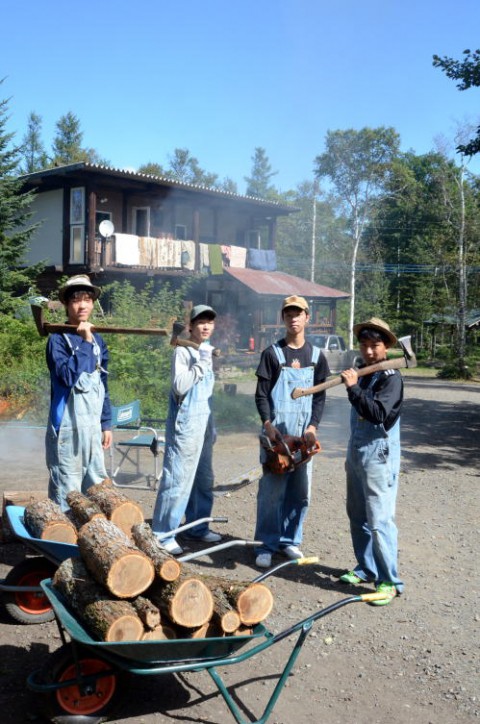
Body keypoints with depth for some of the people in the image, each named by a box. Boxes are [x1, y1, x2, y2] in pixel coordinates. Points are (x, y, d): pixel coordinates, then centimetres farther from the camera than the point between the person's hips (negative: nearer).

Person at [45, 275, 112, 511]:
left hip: (93, 426, 7)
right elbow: (67, 376, -23)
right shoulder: (58, 339, -7)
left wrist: (106, 424, 15)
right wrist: (85, 342, -19)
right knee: (67, 491, -3)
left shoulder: (98, 341, 12)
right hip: (68, 426, -6)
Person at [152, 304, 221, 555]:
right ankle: (163, 535, 0)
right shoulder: (182, 351, -10)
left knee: (204, 480, 13)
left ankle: (197, 527, 25)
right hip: (185, 425, -9)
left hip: (204, 424, 9)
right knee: (177, 480, -7)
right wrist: (201, 364, -24)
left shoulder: (206, 351, 15)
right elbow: (179, 386, -23)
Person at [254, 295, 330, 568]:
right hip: (276, 433, -3)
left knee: (301, 492, 8)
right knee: (271, 490, -4)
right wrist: (268, 425, -14)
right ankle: (266, 545, 6)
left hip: (304, 434, 3)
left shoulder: (316, 356, 9)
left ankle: (290, 540, 22)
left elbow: (320, 396, 9)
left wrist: (313, 427, -5)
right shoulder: (272, 354, 1)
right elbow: (261, 394, -1)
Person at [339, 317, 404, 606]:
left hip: (379, 456, -8)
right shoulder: (362, 374, 11)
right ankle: (366, 568, 29)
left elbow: (378, 413, -27)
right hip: (357, 454, 9)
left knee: (379, 520, -7)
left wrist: (353, 388, -31)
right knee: (358, 517, 16)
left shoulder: (391, 377, -13)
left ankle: (389, 582, 3)